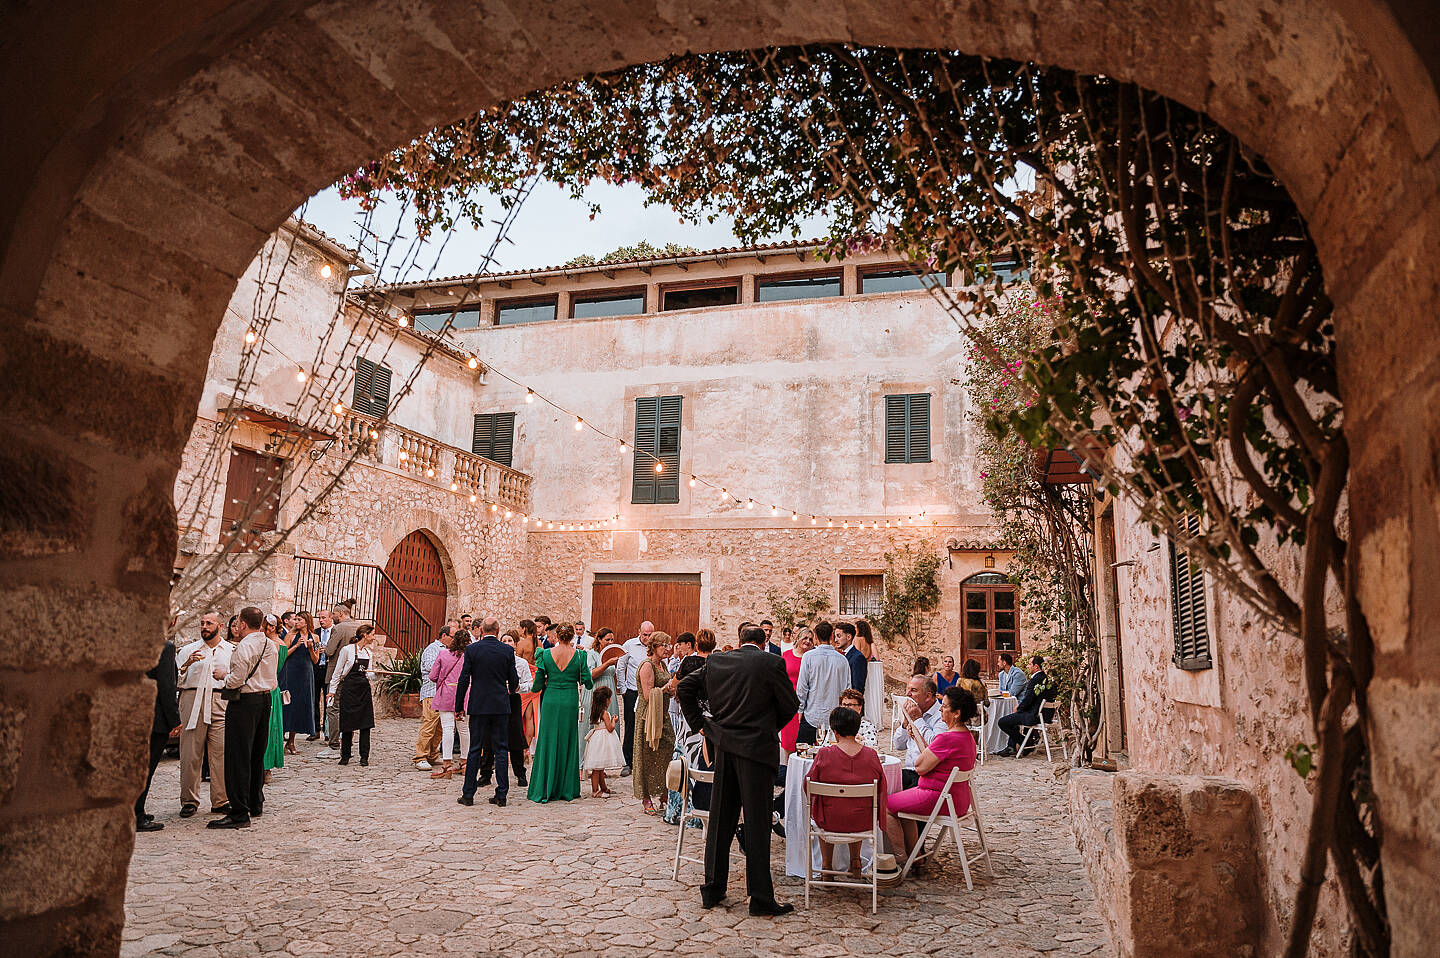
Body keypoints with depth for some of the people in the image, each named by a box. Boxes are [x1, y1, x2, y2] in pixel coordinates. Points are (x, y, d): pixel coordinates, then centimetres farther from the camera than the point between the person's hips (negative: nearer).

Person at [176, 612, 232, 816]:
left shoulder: (232, 650, 13)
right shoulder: (188, 650, 12)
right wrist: (188, 663, -13)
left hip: (220, 702, 0)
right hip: (193, 699, 0)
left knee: (221, 753, -2)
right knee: (190, 753, 0)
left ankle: (220, 802, 5)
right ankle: (189, 801, 12)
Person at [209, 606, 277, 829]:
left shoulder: (244, 646, -15)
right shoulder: (271, 646, 10)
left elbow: (236, 681, -18)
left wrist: (223, 674, 3)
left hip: (244, 702, -9)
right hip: (265, 699, 9)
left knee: (238, 757, -4)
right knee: (257, 754, 18)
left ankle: (239, 814, -4)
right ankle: (255, 804, 29)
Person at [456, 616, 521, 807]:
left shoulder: (472, 649, -4)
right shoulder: (508, 651, -2)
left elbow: (464, 680, -4)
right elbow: (513, 680, 4)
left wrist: (459, 705, 5)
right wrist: (512, 689, 27)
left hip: (478, 705, 0)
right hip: (501, 706, 0)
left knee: (475, 749, 7)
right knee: (501, 750, 6)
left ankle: (468, 794, 11)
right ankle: (501, 795, 7)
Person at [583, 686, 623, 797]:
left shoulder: (595, 712, 9)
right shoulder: (605, 713, -16)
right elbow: (610, 728, -16)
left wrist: (610, 719, 17)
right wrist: (613, 721, 2)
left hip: (596, 737, 9)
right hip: (602, 741, -9)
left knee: (600, 767, 17)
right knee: (597, 768, -5)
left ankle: (603, 788, 26)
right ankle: (595, 791, -3)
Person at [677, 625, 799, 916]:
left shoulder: (715, 661, 5)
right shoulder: (772, 663, -8)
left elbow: (684, 688, 9)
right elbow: (790, 705, -1)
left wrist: (700, 722, 12)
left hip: (723, 747, 5)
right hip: (756, 748, -4)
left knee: (720, 820, 13)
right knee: (757, 822, 2)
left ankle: (713, 889, 21)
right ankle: (760, 897, 7)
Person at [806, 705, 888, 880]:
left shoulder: (824, 754, -15)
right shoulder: (871, 754, -9)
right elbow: (882, 789, 3)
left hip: (830, 822, -2)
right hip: (865, 823, 2)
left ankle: (827, 864, 34)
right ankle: (855, 863, 34)